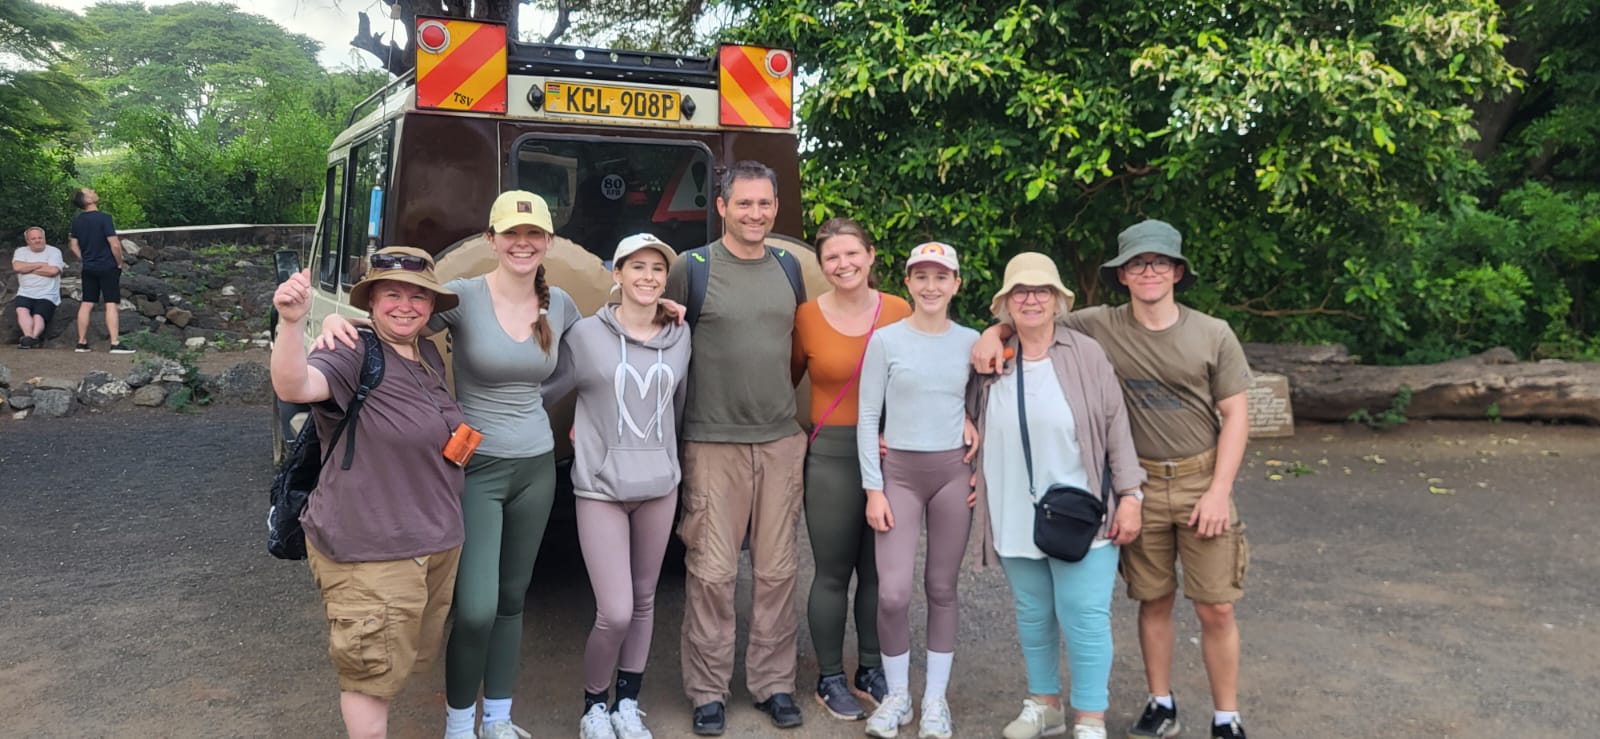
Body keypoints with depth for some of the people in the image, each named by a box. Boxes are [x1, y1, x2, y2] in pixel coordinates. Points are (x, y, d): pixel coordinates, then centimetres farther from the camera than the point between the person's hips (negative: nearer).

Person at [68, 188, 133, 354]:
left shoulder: (77, 220, 5)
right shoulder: (104, 218, -15)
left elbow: (74, 246, 10)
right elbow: (115, 245, -18)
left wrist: (85, 260, 20)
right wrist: (119, 263, -5)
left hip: (88, 269, 6)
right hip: (108, 267, -6)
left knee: (86, 304, 11)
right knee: (111, 304, -5)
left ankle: (82, 343, 14)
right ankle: (115, 344, -9)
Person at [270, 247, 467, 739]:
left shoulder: (430, 356, 8)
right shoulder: (353, 357, -17)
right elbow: (293, 386, -38)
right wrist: (291, 322, -53)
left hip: (438, 542, 8)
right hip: (370, 550, -8)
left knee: (406, 660, 23)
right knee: (373, 670, 3)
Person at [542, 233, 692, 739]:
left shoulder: (680, 335, 3)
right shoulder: (587, 334, -7)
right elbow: (544, 391, 1)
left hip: (659, 485, 4)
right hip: (601, 487, -4)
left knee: (643, 602, 12)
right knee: (615, 613, -8)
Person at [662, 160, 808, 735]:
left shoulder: (788, 270, 10)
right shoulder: (691, 269, -3)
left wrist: (791, 404, 14)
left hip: (781, 440, 4)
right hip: (713, 442, -4)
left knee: (777, 570, 8)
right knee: (711, 572, 0)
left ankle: (774, 684, 20)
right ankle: (708, 692, 13)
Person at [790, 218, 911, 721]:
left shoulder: (899, 311, -1)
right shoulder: (808, 317, -6)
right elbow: (788, 381, 5)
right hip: (832, 456, -2)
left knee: (878, 571, 13)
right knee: (833, 574, 6)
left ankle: (871, 671, 28)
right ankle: (830, 679, 21)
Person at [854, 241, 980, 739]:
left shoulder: (971, 342, 4)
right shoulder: (885, 340, -2)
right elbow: (867, 418, -3)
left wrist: (982, 469, 2)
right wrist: (873, 489, -7)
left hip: (954, 471, 2)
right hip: (899, 471, -1)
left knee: (942, 588, 7)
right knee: (893, 592, -9)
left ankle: (935, 698, 20)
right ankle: (896, 696, 12)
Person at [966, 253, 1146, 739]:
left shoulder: (1086, 355, -5)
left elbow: (1116, 428, -5)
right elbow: (972, 428, 15)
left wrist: (1130, 495, -7)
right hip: (1015, 519, 4)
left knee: (1084, 617, -3)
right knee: (1032, 614, 14)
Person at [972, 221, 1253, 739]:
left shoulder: (1213, 335, -4)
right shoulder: (1099, 327, -4)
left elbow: (1235, 415, -1)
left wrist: (1219, 491, -8)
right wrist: (994, 332, -16)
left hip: (1201, 481, -1)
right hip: (1140, 483, 1)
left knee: (1215, 609, 2)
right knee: (1154, 600, 11)